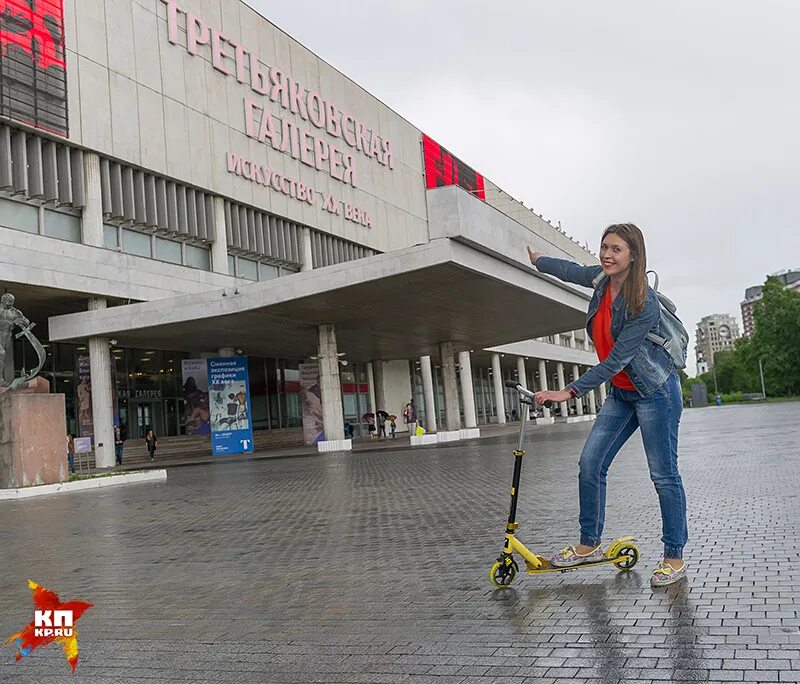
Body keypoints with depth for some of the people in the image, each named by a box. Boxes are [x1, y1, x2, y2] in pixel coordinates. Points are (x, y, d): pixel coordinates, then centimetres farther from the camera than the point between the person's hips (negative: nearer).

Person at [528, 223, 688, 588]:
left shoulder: (644, 303, -24)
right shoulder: (602, 278, -1)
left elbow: (616, 360, -25)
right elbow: (571, 270, 22)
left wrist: (570, 392, -26)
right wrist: (538, 260, 38)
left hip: (655, 392, -7)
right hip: (620, 394, 8)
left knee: (663, 474, -2)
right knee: (590, 462, 2)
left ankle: (675, 558, 10)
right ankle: (589, 544, 13)